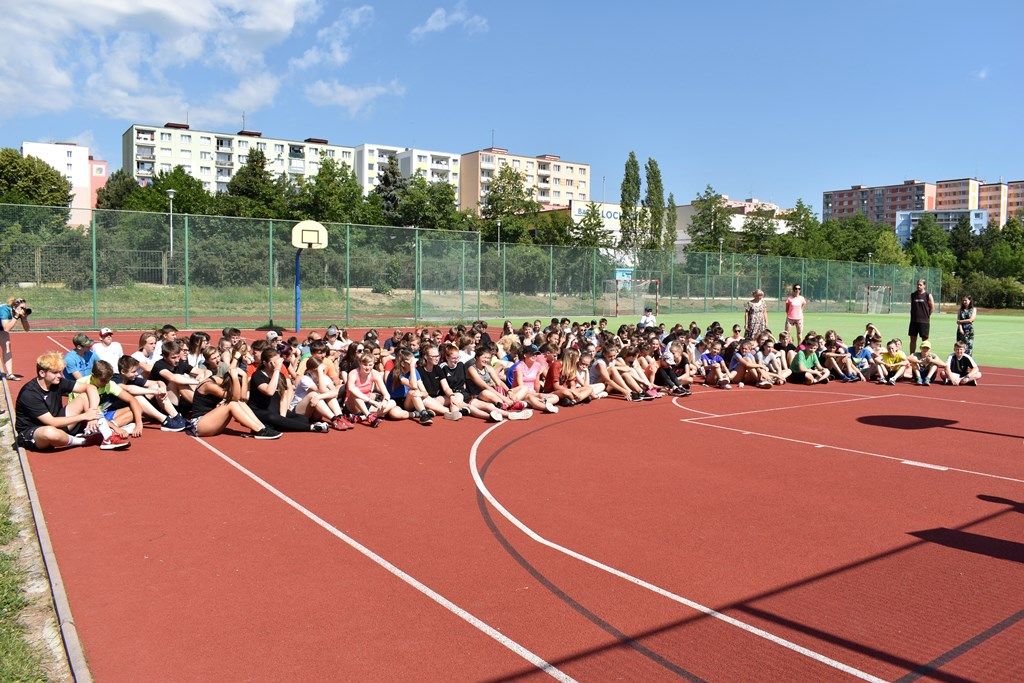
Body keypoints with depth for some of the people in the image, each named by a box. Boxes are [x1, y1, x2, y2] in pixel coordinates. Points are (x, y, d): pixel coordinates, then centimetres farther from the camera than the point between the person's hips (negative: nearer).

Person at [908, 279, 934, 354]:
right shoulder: (913, 294, 8)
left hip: (924, 321, -4)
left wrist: (926, 315, 5)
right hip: (914, 320, 4)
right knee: (913, 339, 8)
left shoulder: (928, 295, -4)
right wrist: (913, 314, 11)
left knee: (924, 339, 2)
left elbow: (932, 307, 2)